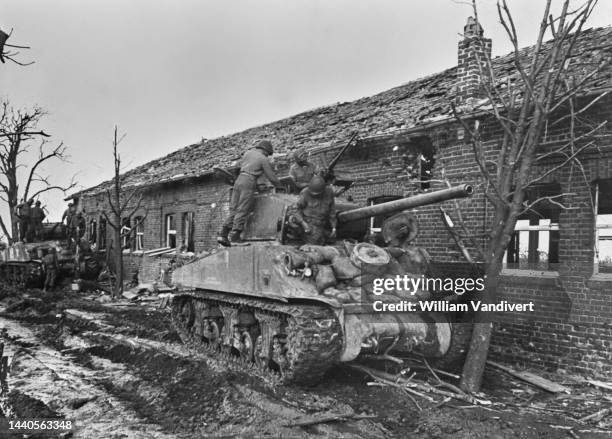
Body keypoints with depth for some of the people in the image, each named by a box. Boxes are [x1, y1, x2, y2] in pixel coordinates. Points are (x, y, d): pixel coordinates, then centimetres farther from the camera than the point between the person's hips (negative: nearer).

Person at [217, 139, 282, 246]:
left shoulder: (248, 152, 17)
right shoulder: (264, 159, 2)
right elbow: (272, 177, 4)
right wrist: (280, 186, 21)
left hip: (238, 180, 6)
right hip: (249, 182, -6)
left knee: (233, 209, 6)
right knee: (242, 211, -6)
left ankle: (223, 234, -3)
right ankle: (234, 237, -11)